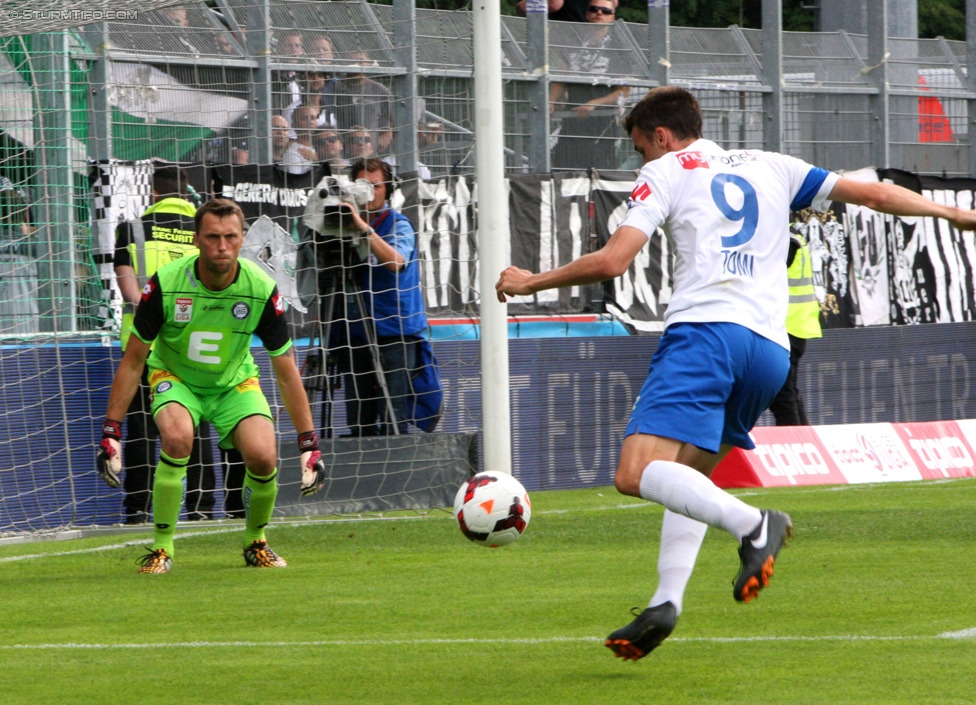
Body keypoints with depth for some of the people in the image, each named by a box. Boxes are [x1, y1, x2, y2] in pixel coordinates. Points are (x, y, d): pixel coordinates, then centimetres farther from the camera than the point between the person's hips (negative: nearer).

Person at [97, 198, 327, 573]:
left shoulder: (262, 289, -20)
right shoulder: (166, 284, -24)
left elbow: (286, 373, -10)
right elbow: (133, 361, -12)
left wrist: (309, 444, -11)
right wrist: (111, 431, -14)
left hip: (235, 381, 1)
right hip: (175, 377, -1)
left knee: (263, 455, -23)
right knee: (178, 437, -33)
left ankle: (256, 542, 8)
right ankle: (162, 548, -17)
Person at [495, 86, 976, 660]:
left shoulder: (664, 173, 11)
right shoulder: (769, 167, 25)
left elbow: (613, 260, 1)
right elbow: (870, 193, 23)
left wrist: (531, 282, 13)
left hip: (705, 328, -7)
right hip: (772, 349, 7)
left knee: (638, 473, -17)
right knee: (690, 475, 21)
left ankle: (753, 525, -36)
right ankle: (666, 603, 4)